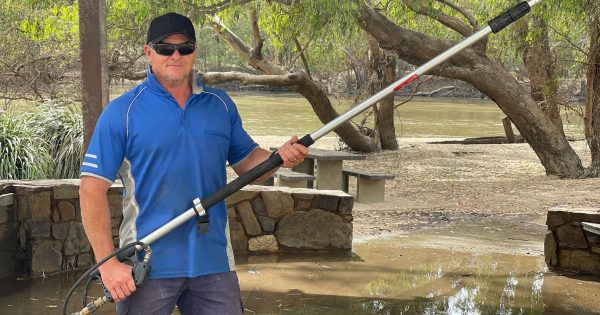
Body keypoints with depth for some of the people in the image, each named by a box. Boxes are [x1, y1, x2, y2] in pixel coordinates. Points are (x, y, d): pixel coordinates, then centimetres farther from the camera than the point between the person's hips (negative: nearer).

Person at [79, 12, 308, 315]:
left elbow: (246, 161, 15)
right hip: (148, 266, -3)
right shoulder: (123, 111, -5)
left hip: (214, 263, 3)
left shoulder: (221, 105, 8)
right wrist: (108, 263, -14)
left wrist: (279, 158, -8)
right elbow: (92, 188, -8)